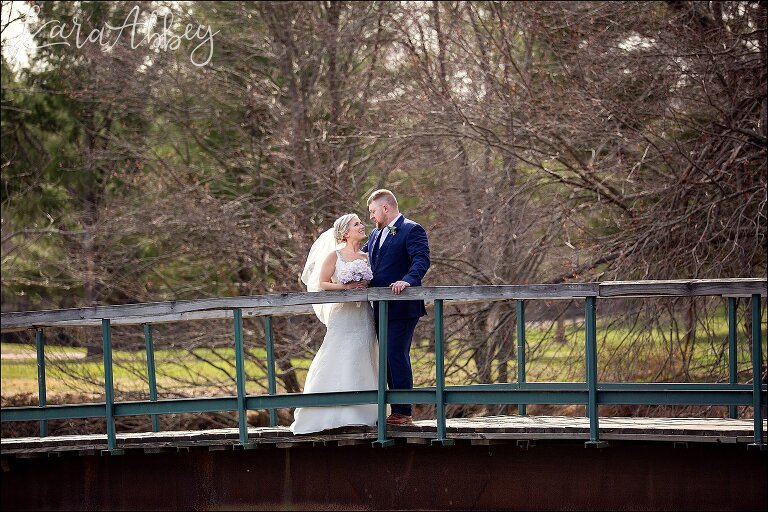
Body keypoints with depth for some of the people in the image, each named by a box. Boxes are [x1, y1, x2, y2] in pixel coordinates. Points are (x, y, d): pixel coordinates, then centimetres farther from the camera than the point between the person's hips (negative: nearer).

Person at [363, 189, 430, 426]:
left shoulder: (412, 230, -7)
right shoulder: (376, 235, 21)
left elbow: (422, 259, -19)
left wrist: (408, 280, -36)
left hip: (402, 308, -9)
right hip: (381, 309, 9)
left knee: (397, 357, -12)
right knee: (389, 359, 10)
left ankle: (403, 412, -10)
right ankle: (397, 411, 15)